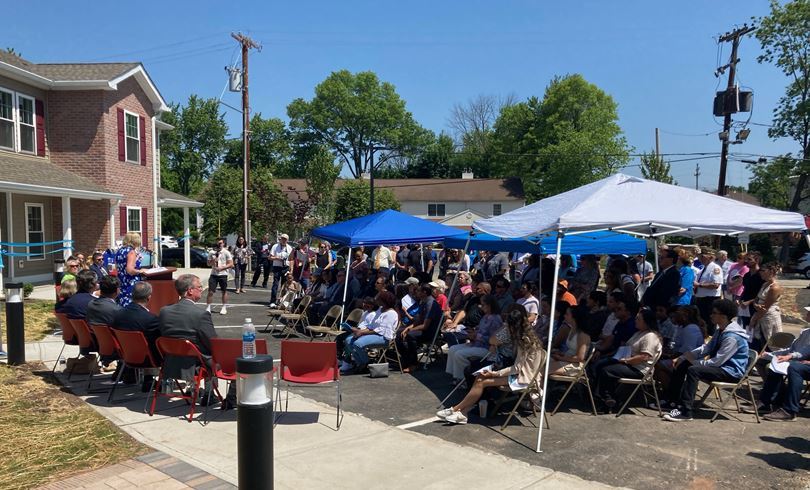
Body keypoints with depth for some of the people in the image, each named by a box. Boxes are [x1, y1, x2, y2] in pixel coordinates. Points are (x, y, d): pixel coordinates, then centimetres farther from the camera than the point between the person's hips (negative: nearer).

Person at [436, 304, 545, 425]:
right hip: (521, 373, 9)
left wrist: (495, 373, -15)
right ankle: (462, 412, -14)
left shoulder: (525, 340, -17)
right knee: (479, 377, -6)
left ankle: (456, 410, -9)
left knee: (482, 382, -17)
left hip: (523, 379, -9)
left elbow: (517, 368, -19)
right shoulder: (526, 337, 11)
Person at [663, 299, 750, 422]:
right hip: (720, 364, 10)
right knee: (682, 364, 3)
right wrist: (683, 357, 2)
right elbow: (706, 348, 12)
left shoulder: (732, 337, -26)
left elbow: (716, 362, -27)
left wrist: (693, 360, -15)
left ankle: (686, 412, -30)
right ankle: (671, 398, 6)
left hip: (732, 371, -10)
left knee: (693, 370, -29)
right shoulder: (720, 330, 5)